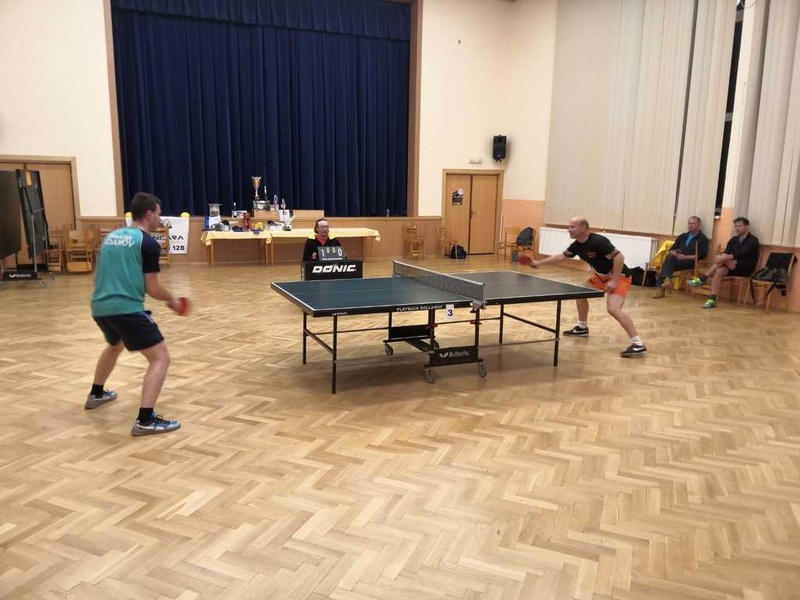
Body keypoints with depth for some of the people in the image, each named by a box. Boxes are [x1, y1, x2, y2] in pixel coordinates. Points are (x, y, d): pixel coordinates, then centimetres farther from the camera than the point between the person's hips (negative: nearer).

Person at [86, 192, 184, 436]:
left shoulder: (111, 237, 16)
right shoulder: (148, 243, -6)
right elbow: (152, 288, -6)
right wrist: (172, 300, 12)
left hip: (99, 307, 9)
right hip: (126, 309, -9)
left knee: (115, 346, 37)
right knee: (160, 357, -5)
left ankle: (96, 394, 53)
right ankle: (145, 420, -15)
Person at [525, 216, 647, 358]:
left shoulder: (598, 241, -26)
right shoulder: (577, 245, 1)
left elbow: (619, 257, -29)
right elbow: (561, 256, 15)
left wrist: (614, 281, -30)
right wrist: (539, 263, 14)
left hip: (619, 277, -10)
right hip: (602, 276, 10)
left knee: (613, 309, -25)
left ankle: (638, 344, -22)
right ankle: (582, 328, 33)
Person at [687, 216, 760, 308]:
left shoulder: (753, 240, -3)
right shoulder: (734, 240, 17)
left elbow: (742, 253, -20)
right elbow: (726, 252, 4)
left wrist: (724, 257, -33)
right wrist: (720, 257, -21)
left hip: (746, 268, -5)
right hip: (733, 267, 5)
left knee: (723, 258, -30)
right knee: (719, 271, -30)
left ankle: (702, 279, -27)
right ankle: (712, 299, -38)